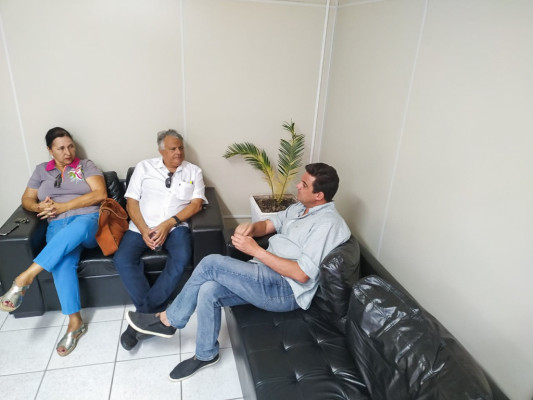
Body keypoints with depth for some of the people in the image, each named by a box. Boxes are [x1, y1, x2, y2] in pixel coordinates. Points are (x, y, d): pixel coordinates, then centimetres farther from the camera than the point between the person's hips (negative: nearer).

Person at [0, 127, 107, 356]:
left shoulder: (86, 165, 10)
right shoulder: (41, 170, 21)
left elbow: (100, 194, -5)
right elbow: (27, 200, 18)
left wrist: (63, 206, -11)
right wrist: (39, 207, -8)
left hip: (89, 221, -2)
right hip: (58, 226, 2)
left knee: (77, 227, -42)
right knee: (62, 261, -32)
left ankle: (26, 277, -38)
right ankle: (75, 322, -29)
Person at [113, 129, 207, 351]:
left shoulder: (193, 171, 10)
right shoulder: (144, 167, 11)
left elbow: (196, 204, -2)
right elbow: (131, 202, 4)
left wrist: (168, 224, -15)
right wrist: (144, 230, -12)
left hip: (176, 226, -1)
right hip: (141, 227, 1)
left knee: (182, 257, -31)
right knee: (122, 259, -25)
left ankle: (144, 313, -20)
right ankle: (152, 313, -17)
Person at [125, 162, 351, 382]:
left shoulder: (327, 223, -16)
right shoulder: (299, 208, 14)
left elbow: (301, 274, -22)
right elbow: (267, 225, 16)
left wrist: (255, 250, -23)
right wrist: (250, 227, -10)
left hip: (286, 291, -8)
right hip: (267, 277, 8)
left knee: (212, 263, -19)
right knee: (208, 290, -13)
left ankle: (168, 321, 1)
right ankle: (205, 355, 8)